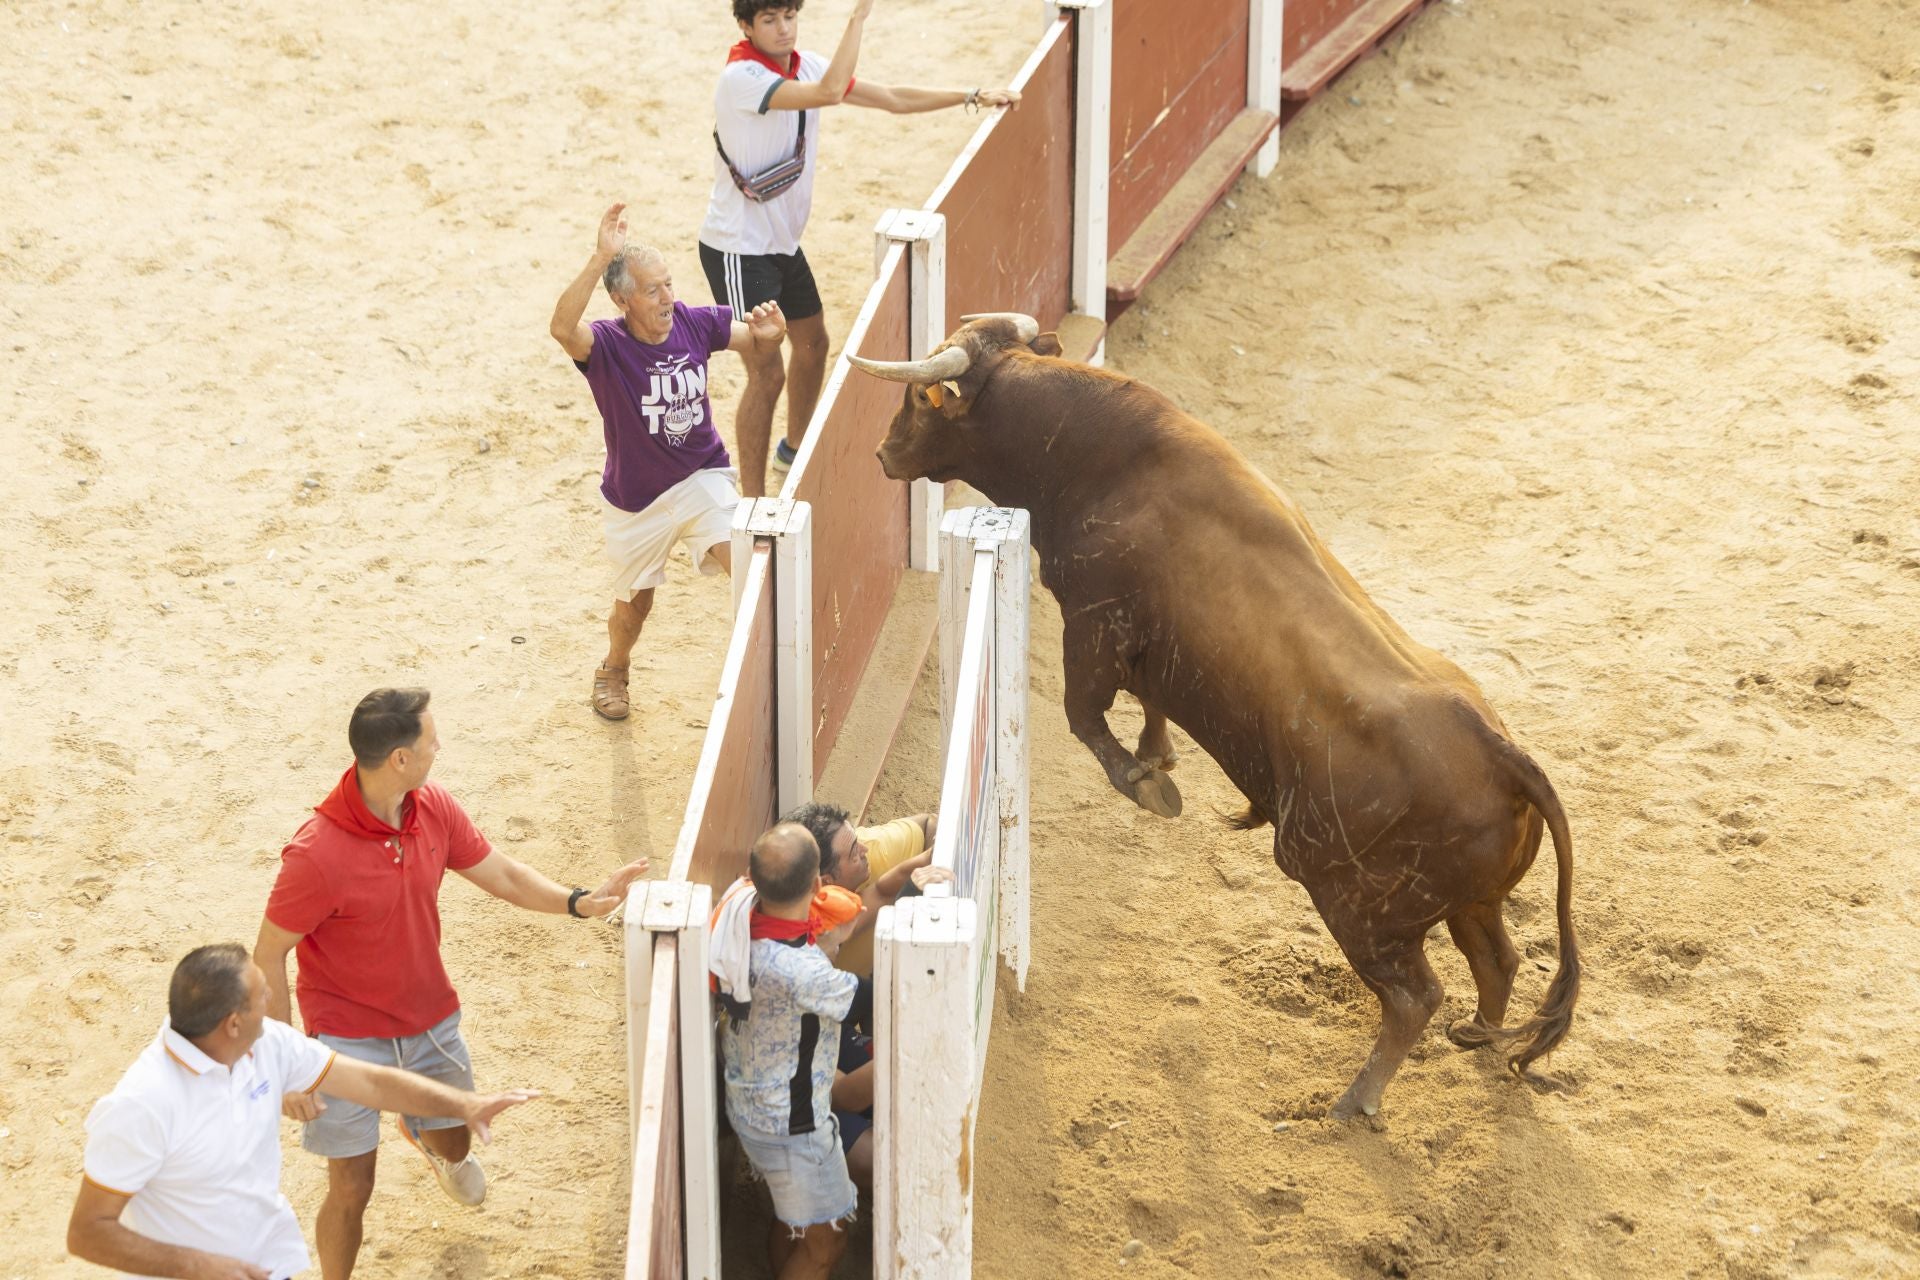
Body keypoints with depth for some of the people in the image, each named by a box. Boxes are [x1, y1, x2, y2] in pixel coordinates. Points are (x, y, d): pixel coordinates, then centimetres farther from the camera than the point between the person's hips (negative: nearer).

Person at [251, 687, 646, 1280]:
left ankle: (424, 1134, 63)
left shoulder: (434, 810, -10)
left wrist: (579, 902, -10)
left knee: (455, 1143, 25)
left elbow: (503, 875, 5)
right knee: (352, 1189, 1)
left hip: (430, 1022, 6)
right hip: (350, 1039, -6)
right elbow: (267, 958, -21)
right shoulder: (315, 855, -31)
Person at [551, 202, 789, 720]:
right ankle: (613, 672, 50)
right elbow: (562, 328, -48)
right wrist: (600, 258, -56)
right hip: (634, 498, -1)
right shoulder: (606, 346, -24)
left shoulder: (694, 324, -12)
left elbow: (757, 346, 5)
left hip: (702, 478, 2)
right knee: (634, 602, 19)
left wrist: (770, 336, -21)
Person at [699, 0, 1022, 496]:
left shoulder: (806, 65, 0)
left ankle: (795, 450, 48)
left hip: (782, 241, 9)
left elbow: (892, 98, 7)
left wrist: (973, 97, 5)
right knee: (767, 372, -11)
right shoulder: (740, 77, -25)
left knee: (812, 343, 24)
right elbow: (829, 93, -39)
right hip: (738, 248, -9)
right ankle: (751, 504, -3)